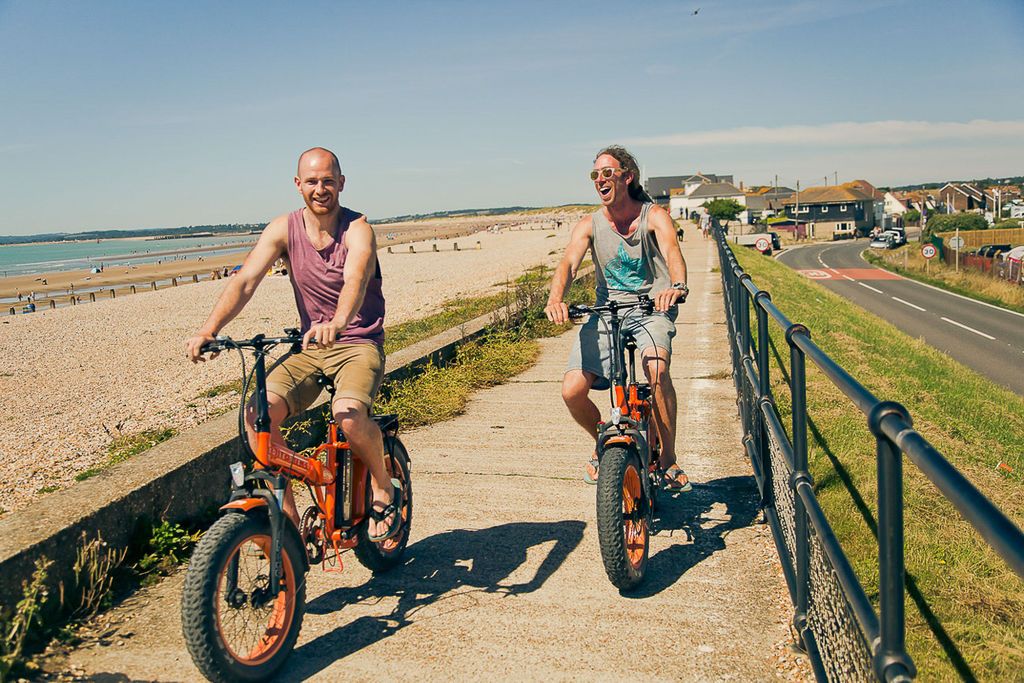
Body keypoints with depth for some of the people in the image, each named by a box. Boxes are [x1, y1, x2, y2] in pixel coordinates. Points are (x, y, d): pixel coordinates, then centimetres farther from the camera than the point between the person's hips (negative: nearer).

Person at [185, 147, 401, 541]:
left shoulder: (357, 229, -11)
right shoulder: (284, 229, 0)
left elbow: (356, 279, -32)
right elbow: (244, 281, -12)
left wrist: (337, 323, -53)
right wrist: (208, 329, -28)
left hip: (359, 343, -4)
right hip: (310, 348, 4)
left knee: (348, 414, -33)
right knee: (259, 412, -20)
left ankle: (384, 487, -2)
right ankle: (287, 515, -3)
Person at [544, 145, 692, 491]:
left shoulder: (653, 216, -5)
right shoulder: (590, 224, 1)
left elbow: (671, 250, -24)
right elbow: (568, 262, -15)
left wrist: (677, 286, -48)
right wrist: (555, 299, -37)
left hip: (652, 310, -2)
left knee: (656, 368, -34)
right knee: (572, 390, -13)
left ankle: (669, 459, -13)